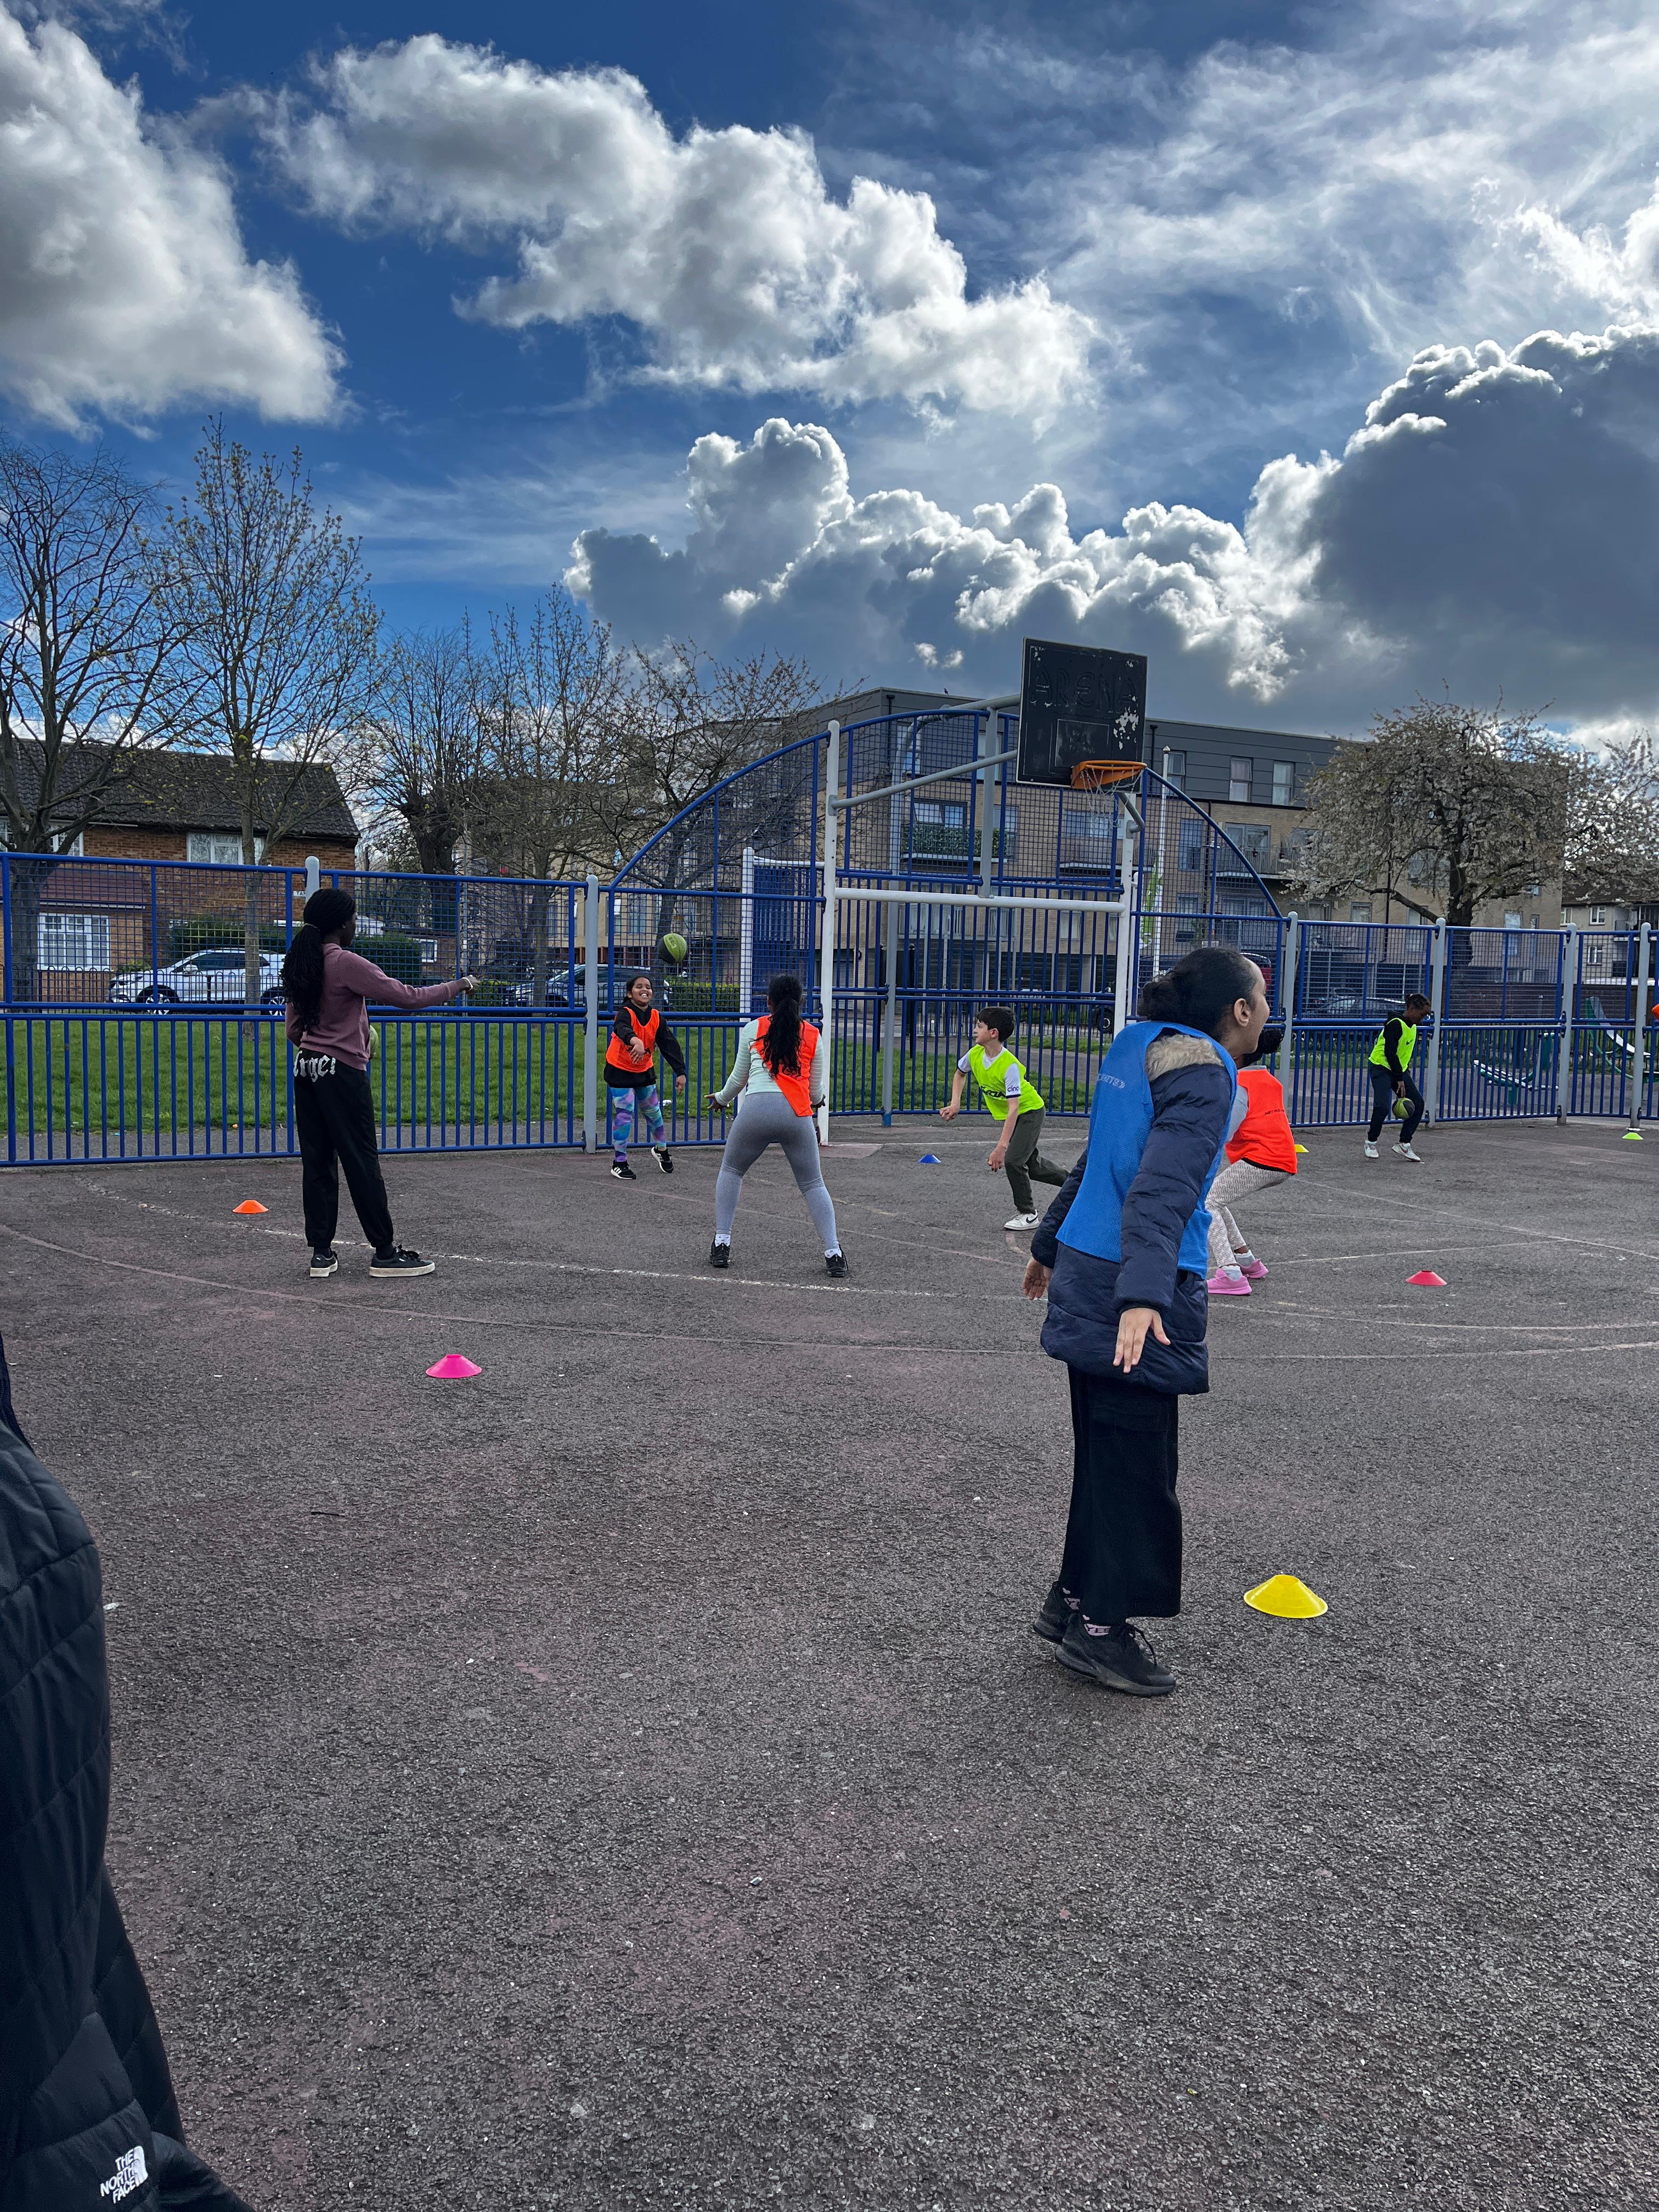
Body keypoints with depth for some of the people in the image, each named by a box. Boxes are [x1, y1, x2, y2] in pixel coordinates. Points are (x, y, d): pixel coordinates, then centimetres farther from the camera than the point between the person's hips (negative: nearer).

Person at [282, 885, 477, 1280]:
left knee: (317, 1162, 8)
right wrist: (457, 986, -4)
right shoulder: (347, 963, -15)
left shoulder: (301, 963, 10)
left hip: (306, 1070, 8)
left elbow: (294, 1031, 15)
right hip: (342, 1072, -8)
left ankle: (321, 1253, 11)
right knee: (362, 1162, -1)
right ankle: (385, 1252, 6)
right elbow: (407, 997, -15)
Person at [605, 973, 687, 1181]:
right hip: (620, 1070, -6)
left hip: (645, 1071, 6)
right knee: (625, 1113, -12)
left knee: (653, 1110, 15)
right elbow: (622, 1029, -48)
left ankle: (661, 1149, 41)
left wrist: (680, 1072, -19)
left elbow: (669, 1044, -9)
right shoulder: (625, 1013, -24)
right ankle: (619, 1163, -1)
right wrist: (635, 1041, -71)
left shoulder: (656, 1018, -7)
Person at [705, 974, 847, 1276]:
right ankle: (833, 1253, 4)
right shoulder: (812, 1035, 15)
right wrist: (814, 1101, 45)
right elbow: (817, 1091, 21)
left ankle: (721, 1244, 16)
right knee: (812, 1184, 13)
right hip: (797, 1114, 1)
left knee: (731, 1172, 21)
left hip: (757, 1107, -1)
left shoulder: (753, 1029, 11)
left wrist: (721, 1099, 40)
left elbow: (739, 1077, 19)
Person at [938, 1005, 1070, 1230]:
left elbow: (1013, 1108, -37)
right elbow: (960, 1074, 10)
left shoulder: (1010, 1066, -34)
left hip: (1029, 1112, -8)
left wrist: (1002, 1147, -42)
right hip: (1009, 1115, 8)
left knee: (1013, 1160, -19)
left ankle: (1027, 1215, -1)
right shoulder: (975, 1054, -14)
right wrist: (955, 1104, -4)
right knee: (1031, 1166, 16)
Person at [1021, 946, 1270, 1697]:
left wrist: (1050, 1245, 31)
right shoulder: (1202, 1073, -14)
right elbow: (1163, 1190, -26)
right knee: (1137, 1461, 2)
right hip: (1129, 1289, -9)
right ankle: (1101, 1628, 13)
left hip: (1087, 1274, 9)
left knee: (1104, 1450, 18)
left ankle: (1073, 1599, 30)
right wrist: (1144, 1296, -34)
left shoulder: (1136, 1046, 13)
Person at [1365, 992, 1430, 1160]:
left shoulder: (1413, 1025, 8)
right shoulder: (1395, 1025, -20)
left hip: (1400, 1070, 9)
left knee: (1418, 1103, -3)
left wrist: (1406, 1068, 16)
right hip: (1382, 1068, -9)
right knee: (1383, 1107, -22)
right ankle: (1371, 1142, 1)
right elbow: (1389, 1053, -23)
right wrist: (1399, 1080, -22)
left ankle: (1403, 1143, 5)